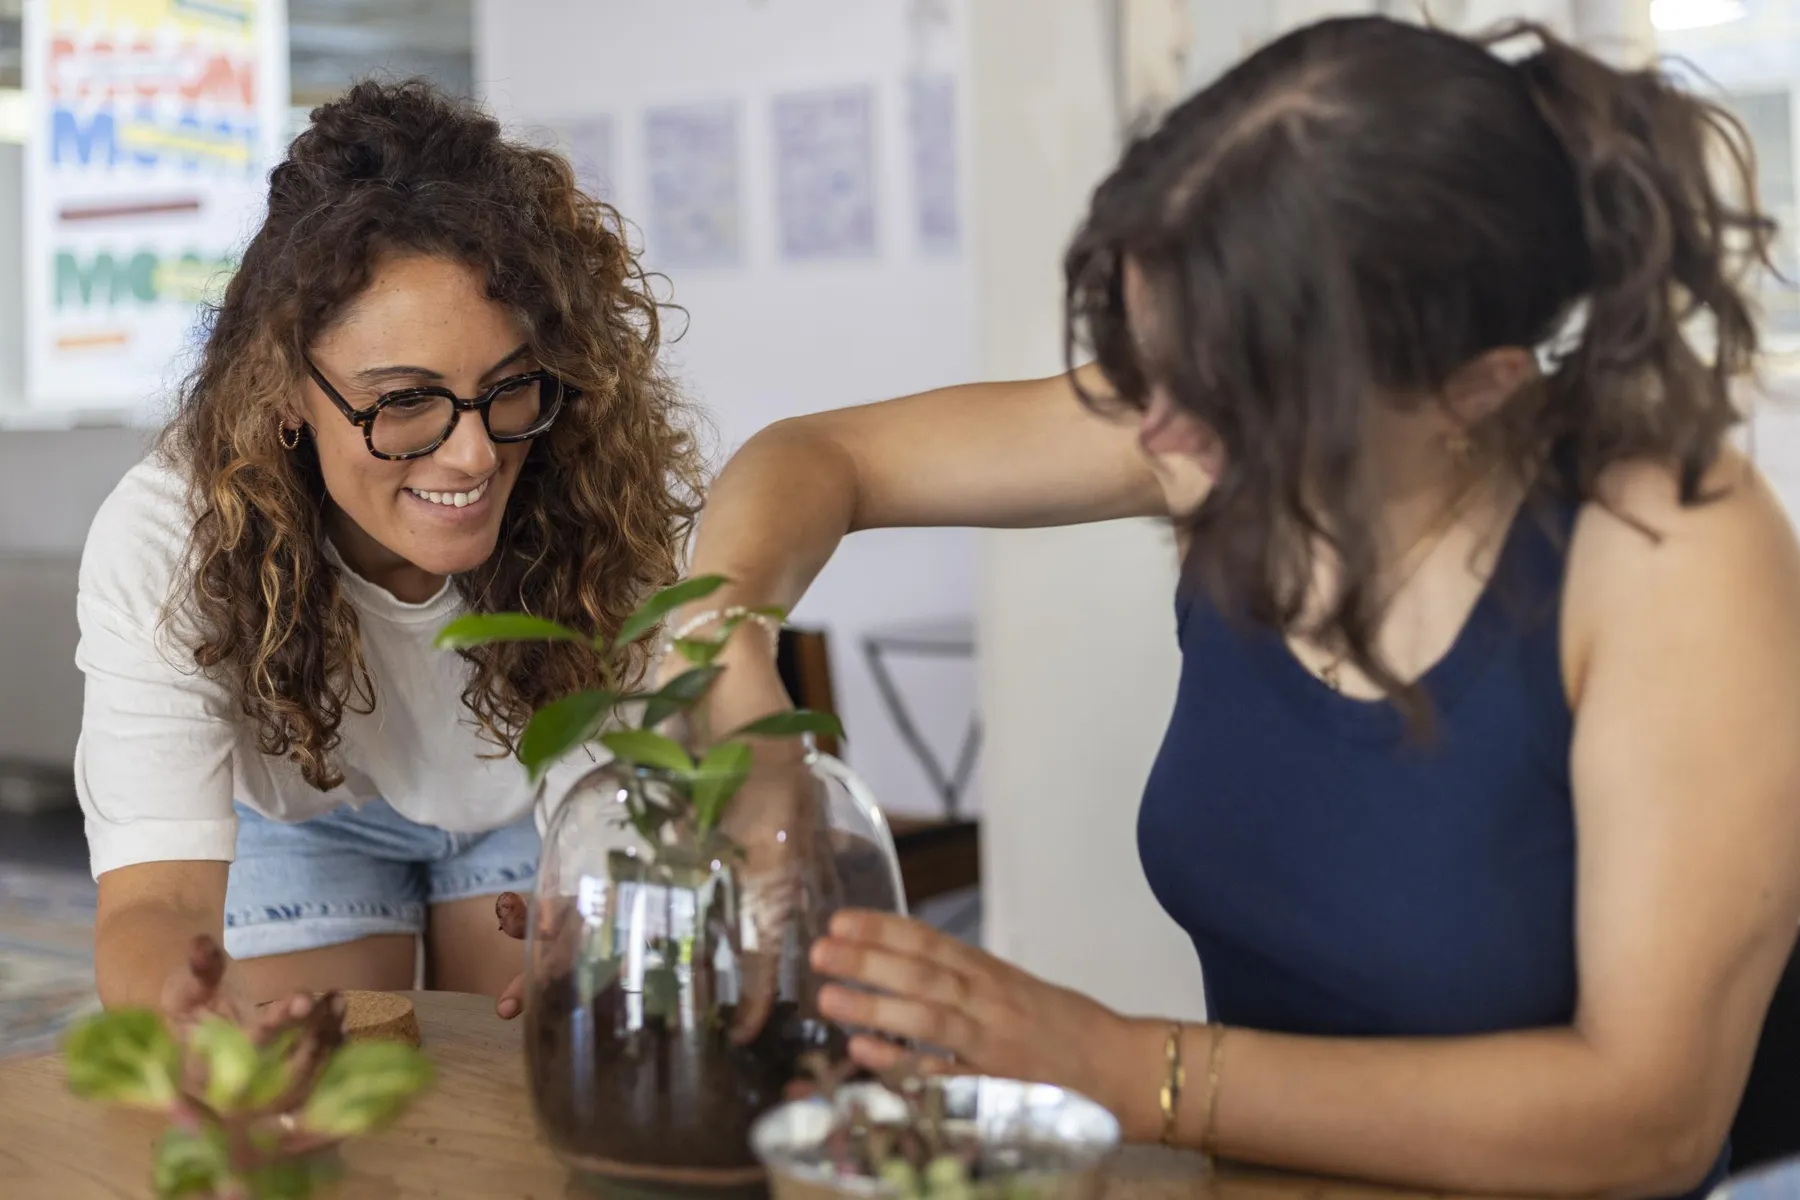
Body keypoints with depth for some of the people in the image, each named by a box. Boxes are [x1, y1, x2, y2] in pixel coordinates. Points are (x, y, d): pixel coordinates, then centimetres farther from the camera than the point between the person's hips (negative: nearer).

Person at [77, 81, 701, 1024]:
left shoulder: (622, 493, -33)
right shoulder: (162, 546, -36)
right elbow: (158, 892, -42)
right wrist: (185, 1005, -67)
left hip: (541, 808, 1)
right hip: (308, 813, 0)